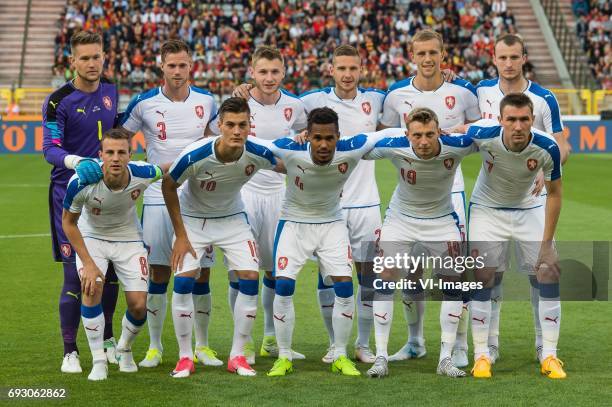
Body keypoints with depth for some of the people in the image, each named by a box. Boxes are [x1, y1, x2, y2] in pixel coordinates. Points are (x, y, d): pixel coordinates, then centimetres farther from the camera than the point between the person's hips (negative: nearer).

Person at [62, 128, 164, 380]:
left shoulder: (143, 174, -28)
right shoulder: (81, 182, -31)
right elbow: (68, 222, -15)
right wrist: (88, 263, -21)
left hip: (128, 238, 2)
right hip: (91, 237, -1)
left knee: (139, 305, -6)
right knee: (92, 288, -26)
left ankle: (124, 350, 27)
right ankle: (99, 361, -11)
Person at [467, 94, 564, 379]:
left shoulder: (548, 148, -27)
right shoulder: (483, 135, -30)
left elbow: (554, 194, -13)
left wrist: (546, 243, -13)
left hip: (529, 211, 1)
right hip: (487, 209, -1)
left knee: (549, 272, -7)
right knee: (483, 276, -10)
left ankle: (549, 356, 2)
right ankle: (481, 356, 1)